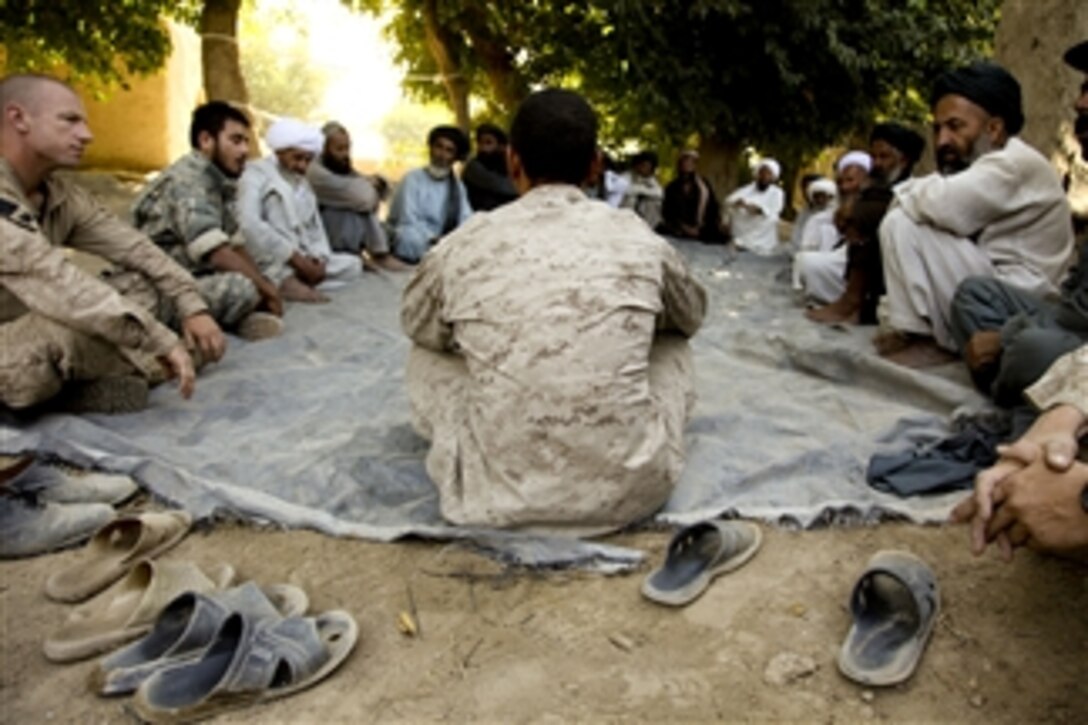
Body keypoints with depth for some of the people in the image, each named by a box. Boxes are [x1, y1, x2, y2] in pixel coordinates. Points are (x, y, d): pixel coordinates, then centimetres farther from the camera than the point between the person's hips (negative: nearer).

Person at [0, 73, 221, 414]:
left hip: (32, 336, 8)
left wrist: (193, 308, -13)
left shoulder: (62, 195, 1)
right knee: (75, 324, -35)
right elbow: (55, 283, -33)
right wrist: (162, 341, -34)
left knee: (145, 284, -1)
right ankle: (137, 366, -5)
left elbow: (135, 249, 1)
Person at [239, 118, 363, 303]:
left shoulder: (303, 184, 21)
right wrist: (297, 258, -24)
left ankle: (289, 282, -24)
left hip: (302, 261, 7)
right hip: (268, 263, -7)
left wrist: (319, 260, -7)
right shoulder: (256, 173, -4)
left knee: (353, 264, -7)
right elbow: (250, 225, -22)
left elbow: (315, 228, 17)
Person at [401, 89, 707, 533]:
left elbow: (419, 325, 21)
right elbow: (692, 316, 24)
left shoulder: (463, 247, -1)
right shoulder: (639, 239, 1)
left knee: (427, 353, 25)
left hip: (498, 494, 0)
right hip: (630, 488, 1)